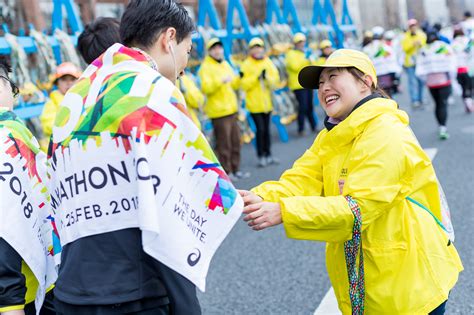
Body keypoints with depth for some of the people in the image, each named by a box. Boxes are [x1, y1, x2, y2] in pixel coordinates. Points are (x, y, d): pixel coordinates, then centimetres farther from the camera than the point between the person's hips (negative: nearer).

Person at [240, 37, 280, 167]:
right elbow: (244, 84, -13)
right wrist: (256, 77, -21)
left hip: (267, 102, 4)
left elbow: (276, 78, 2)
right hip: (254, 104, -4)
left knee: (266, 129, 13)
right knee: (260, 129, -6)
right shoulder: (246, 65, -6)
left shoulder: (268, 62, 6)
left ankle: (268, 154, 22)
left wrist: (267, 77, -17)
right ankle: (261, 156, 3)